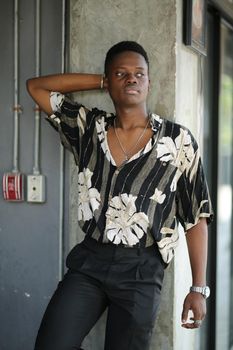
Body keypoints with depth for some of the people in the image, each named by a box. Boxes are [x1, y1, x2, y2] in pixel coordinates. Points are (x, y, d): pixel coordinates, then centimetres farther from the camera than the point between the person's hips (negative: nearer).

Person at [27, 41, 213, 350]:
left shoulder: (178, 140, -1)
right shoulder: (89, 127, 9)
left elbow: (196, 215, 1)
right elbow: (37, 86, 16)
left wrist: (199, 288, -2)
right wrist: (101, 81, 10)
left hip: (141, 268, -2)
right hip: (89, 259, 3)